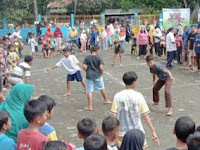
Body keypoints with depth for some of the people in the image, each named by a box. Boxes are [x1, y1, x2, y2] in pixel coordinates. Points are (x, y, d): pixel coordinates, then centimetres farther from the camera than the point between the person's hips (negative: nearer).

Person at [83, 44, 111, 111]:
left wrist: (88, 72, 7)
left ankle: (90, 106, 3)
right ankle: (106, 100, 40)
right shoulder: (99, 58, -8)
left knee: (89, 91, 4)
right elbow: (101, 67, -16)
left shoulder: (87, 57, -1)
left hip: (89, 76, 1)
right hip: (97, 76, -1)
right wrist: (101, 73, 1)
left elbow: (84, 66, -8)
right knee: (102, 88, 20)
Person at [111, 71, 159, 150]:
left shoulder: (117, 96, -7)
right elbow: (145, 115, -7)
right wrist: (153, 131, 0)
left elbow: (114, 116, -8)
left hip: (122, 132, 1)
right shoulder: (138, 96, -8)